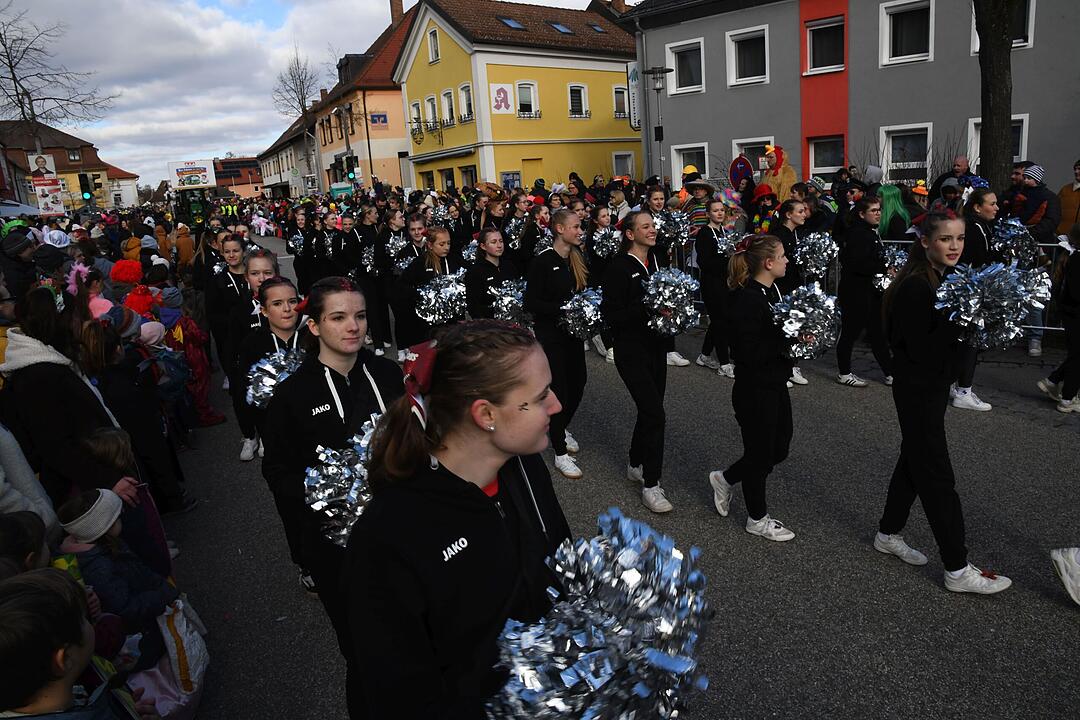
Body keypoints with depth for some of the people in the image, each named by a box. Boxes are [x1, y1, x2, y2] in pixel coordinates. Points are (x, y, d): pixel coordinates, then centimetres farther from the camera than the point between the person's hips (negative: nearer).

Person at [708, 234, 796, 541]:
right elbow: (750, 354, -27)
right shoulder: (746, 300, -23)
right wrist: (787, 341, -24)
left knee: (779, 448, 19)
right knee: (760, 453, 8)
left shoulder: (773, 291, 7)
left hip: (776, 384, 10)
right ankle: (758, 519, 29)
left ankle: (724, 479, 38)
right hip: (755, 390, -9)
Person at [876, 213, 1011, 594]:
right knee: (938, 478, -2)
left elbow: (945, 336, 10)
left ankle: (888, 535, 34)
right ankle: (958, 570, 9)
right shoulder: (916, 286, -21)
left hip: (934, 387, 9)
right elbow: (920, 351, -23)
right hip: (918, 393, -9)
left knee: (913, 462, 18)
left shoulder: (947, 278, 7)